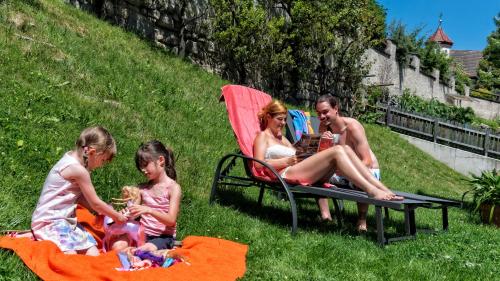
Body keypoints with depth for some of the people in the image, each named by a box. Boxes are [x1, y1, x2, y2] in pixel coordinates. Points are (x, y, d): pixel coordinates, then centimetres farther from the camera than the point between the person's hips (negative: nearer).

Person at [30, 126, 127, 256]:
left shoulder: (72, 158, 8)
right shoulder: (78, 170, -20)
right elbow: (95, 203, -10)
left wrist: (104, 211, 10)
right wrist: (117, 216, 4)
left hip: (66, 219, 10)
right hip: (50, 221, -10)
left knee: (93, 254, -4)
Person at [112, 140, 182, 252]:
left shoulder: (173, 188, -7)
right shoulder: (143, 188, 8)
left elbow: (171, 220, -16)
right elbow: (134, 214, 5)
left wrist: (149, 210, -30)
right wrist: (126, 213, -18)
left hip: (163, 236, -5)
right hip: (142, 233, 5)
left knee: (147, 250, -33)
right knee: (117, 246, -20)